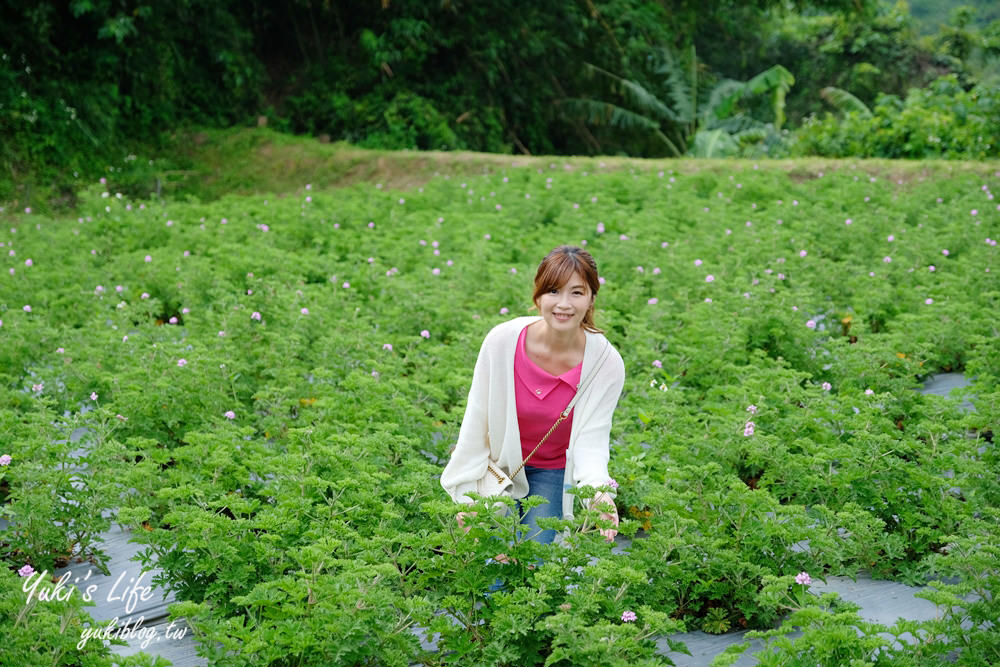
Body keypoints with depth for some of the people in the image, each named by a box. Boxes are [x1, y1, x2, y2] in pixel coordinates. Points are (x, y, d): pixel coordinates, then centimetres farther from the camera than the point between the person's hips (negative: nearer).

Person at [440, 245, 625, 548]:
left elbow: (592, 442, -20)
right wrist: (466, 495, -9)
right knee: (495, 556, -13)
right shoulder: (503, 341, -24)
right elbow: (476, 423, -13)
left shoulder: (606, 363, -22)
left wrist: (598, 493, -41)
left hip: (552, 473, 1)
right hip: (498, 463, -1)